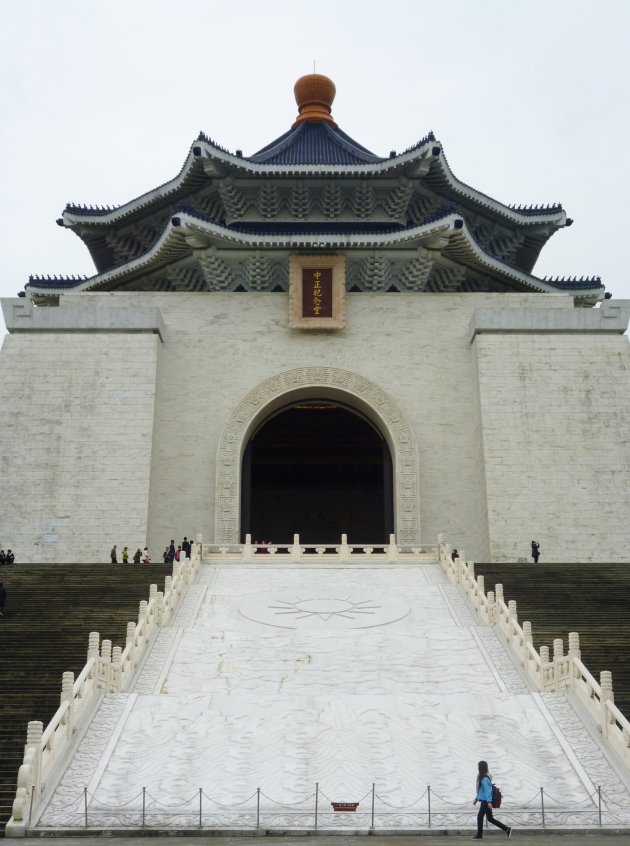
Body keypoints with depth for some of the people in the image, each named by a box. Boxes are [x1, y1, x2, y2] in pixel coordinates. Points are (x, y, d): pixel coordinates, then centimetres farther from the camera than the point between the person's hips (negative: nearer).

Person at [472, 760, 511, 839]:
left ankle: (479, 835, 9)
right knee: (490, 818, 12)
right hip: (485, 801, 9)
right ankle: (507, 829, 14)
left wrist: (489, 802, -25)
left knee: (480, 816, 0)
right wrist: (476, 799, 24)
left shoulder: (485, 778, -18)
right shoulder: (482, 777, 13)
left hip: (486, 802, -9)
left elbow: (487, 790, -22)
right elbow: (480, 790, 22)